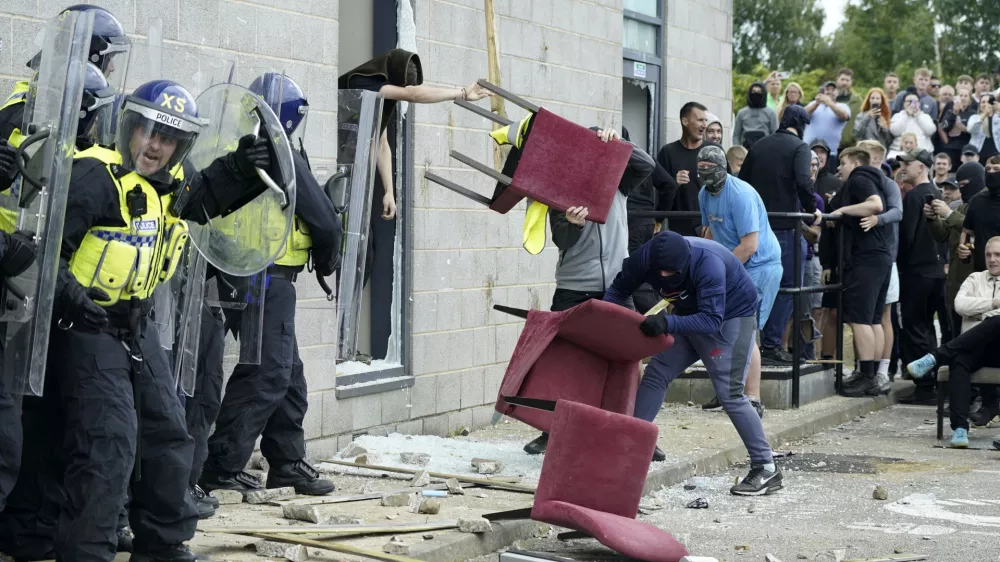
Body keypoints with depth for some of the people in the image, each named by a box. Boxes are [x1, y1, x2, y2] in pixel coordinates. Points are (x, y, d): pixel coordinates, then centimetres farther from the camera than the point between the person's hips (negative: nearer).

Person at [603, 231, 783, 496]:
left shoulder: (708, 263, -38)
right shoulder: (644, 258, -20)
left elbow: (712, 320, -42)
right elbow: (618, 290, -3)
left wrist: (668, 323, -52)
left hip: (731, 316, -7)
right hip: (690, 315, 7)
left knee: (729, 393, -15)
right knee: (655, 374, 1)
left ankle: (766, 469, -9)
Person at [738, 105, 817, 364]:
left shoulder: (758, 146, 14)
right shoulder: (799, 147, -4)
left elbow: (742, 182, 15)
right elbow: (803, 181, -20)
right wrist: (812, 209, -7)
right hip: (786, 226, -6)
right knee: (788, 287, -1)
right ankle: (771, 345, -6)